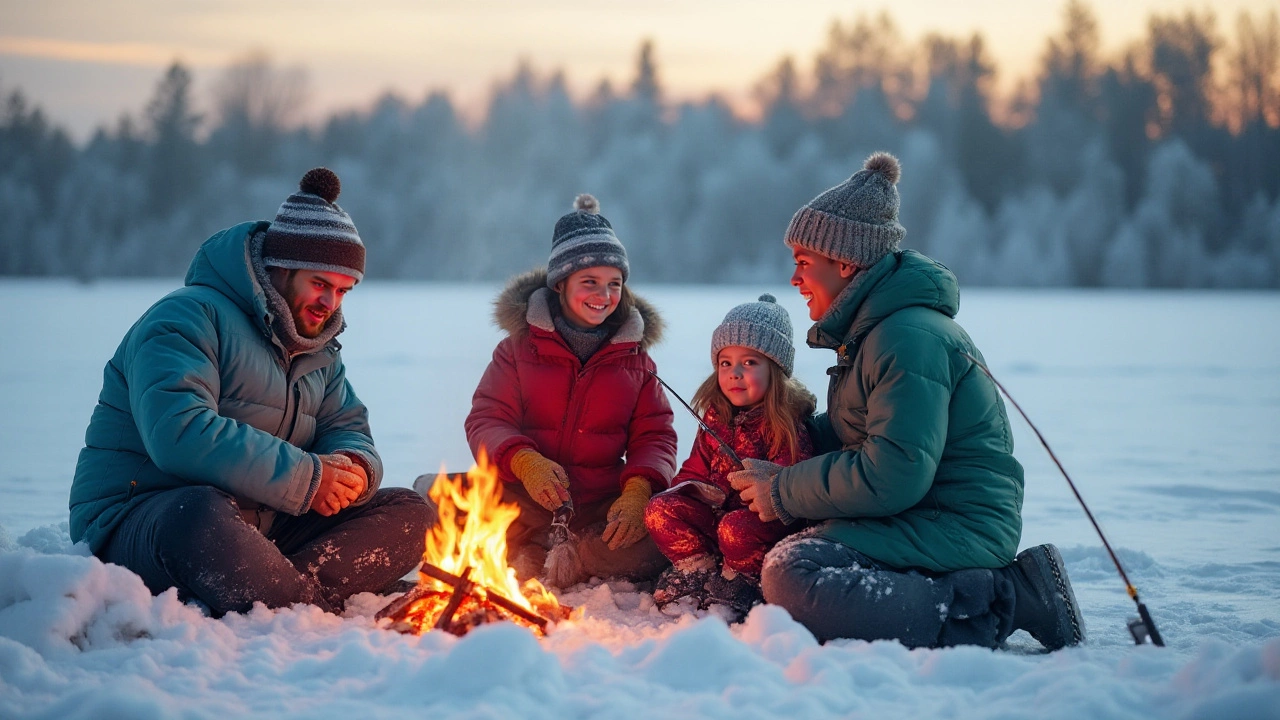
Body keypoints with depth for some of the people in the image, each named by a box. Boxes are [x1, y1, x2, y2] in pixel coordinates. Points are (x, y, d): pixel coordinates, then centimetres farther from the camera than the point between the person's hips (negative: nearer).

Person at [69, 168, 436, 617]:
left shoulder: (318, 353, 18)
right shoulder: (188, 318, -12)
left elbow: (348, 429, 17)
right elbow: (179, 433, -27)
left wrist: (353, 469, -11)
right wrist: (305, 478, -24)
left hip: (264, 527, 8)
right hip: (138, 525, -8)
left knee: (410, 515, -8)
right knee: (200, 514, -44)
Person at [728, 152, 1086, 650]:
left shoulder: (908, 339, -18)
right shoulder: (869, 330, 16)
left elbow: (890, 477, -25)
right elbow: (851, 431, 24)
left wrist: (782, 493, -14)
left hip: (958, 528, -11)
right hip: (920, 517, 11)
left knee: (791, 574, -26)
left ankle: (982, 611, -20)